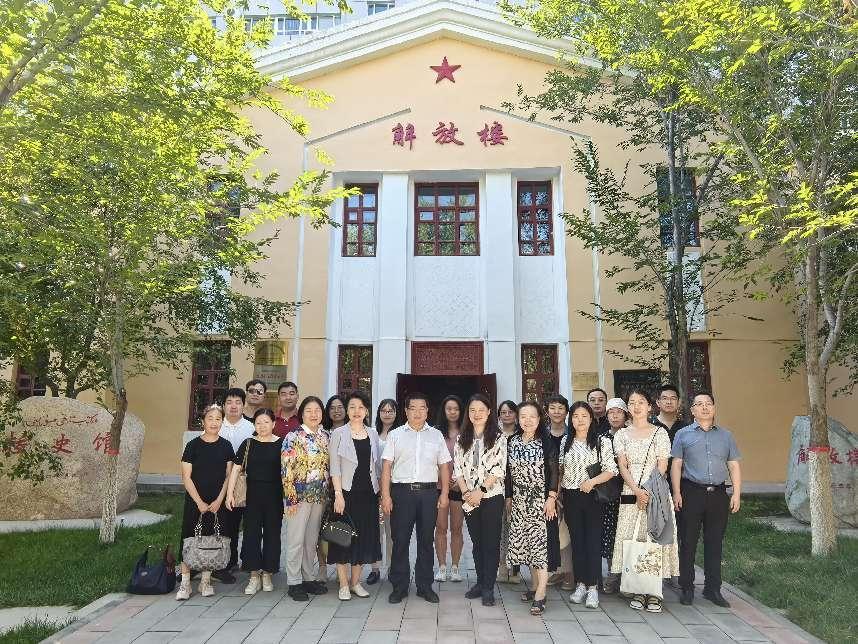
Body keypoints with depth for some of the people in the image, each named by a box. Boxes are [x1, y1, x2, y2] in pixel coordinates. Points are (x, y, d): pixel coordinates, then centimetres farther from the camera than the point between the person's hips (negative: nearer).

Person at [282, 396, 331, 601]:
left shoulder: (325, 437, 8)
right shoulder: (293, 437, -7)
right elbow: (286, 470, -10)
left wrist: (328, 495, 10)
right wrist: (291, 498, -14)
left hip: (320, 496, 5)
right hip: (300, 495, -5)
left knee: (312, 539, 13)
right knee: (296, 540, 1)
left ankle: (308, 578, 25)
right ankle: (294, 582, 12)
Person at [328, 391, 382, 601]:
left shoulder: (372, 434, 8)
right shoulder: (339, 433, -2)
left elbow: (377, 464, 12)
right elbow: (334, 467, -6)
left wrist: (379, 492, 7)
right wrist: (338, 494, -13)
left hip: (368, 493, 4)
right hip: (346, 491, -3)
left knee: (364, 536, 8)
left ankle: (355, 582, 21)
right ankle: (344, 585, 14)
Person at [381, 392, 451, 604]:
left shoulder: (436, 435, 11)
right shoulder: (395, 435, 6)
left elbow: (444, 466, 10)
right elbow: (386, 466, 1)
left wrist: (444, 494, 2)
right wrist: (385, 496, -6)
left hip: (429, 492, 2)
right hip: (402, 491, -1)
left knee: (426, 540, 8)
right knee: (400, 541, 2)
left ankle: (425, 585, 20)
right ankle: (399, 586, 14)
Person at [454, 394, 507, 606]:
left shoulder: (498, 438, -3)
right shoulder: (462, 438, 9)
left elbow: (499, 469, -10)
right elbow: (457, 469, 6)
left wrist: (480, 490, -16)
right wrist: (466, 492, -7)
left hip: (492, 496, -4)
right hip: (469, 499, 4)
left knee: (491, 542, 0)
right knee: (477, 541, 12)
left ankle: (488, 588, 8)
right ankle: (480, 582, 24)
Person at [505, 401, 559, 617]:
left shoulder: (546, 442, -7)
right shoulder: (512, 442, 6)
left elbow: (554, 471, -8)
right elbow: (509, 472, 11)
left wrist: (551, 497, -15)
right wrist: (508, 497, 12)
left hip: (540, 500, -5)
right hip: (519, 500, 5)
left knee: (539, 542, -7)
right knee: (524, 542, 10)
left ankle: (540, 595, -6)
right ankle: (535, 586, 23)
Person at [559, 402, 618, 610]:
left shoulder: (602, 442, -3)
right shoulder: (565, 441, 8)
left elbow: (611, 470, -6)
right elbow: (560, 469, 13)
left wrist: (592, 481, -19)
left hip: (593, 497, -3)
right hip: (571, 497, 3)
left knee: (593, 541, 0)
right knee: (576, 540, 9)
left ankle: (592, 587, 10)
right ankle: (580, 584, 20)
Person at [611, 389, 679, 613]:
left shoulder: (660, 432, 4)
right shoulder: (622, 434, 9)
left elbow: (662, 467, -1)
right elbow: (622, 466, 2)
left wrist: (650, 492, -11)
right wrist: (637, 491, -11)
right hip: (630, 494, 2)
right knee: (631, 539, 0)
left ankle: (653, 593, 7)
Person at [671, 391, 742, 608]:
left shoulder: (726, 435, 13)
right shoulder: (683, 434, 5)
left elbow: (734, 466, 12)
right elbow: (676, 465, 2)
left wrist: (737, 494, 3)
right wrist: (677, 493, -5)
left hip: (718, 494, 2)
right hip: (691, 492, -2)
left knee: (714, 543, 8)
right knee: (688, 542, 2)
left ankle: (713, 588, 19)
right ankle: (687, 588, 11)